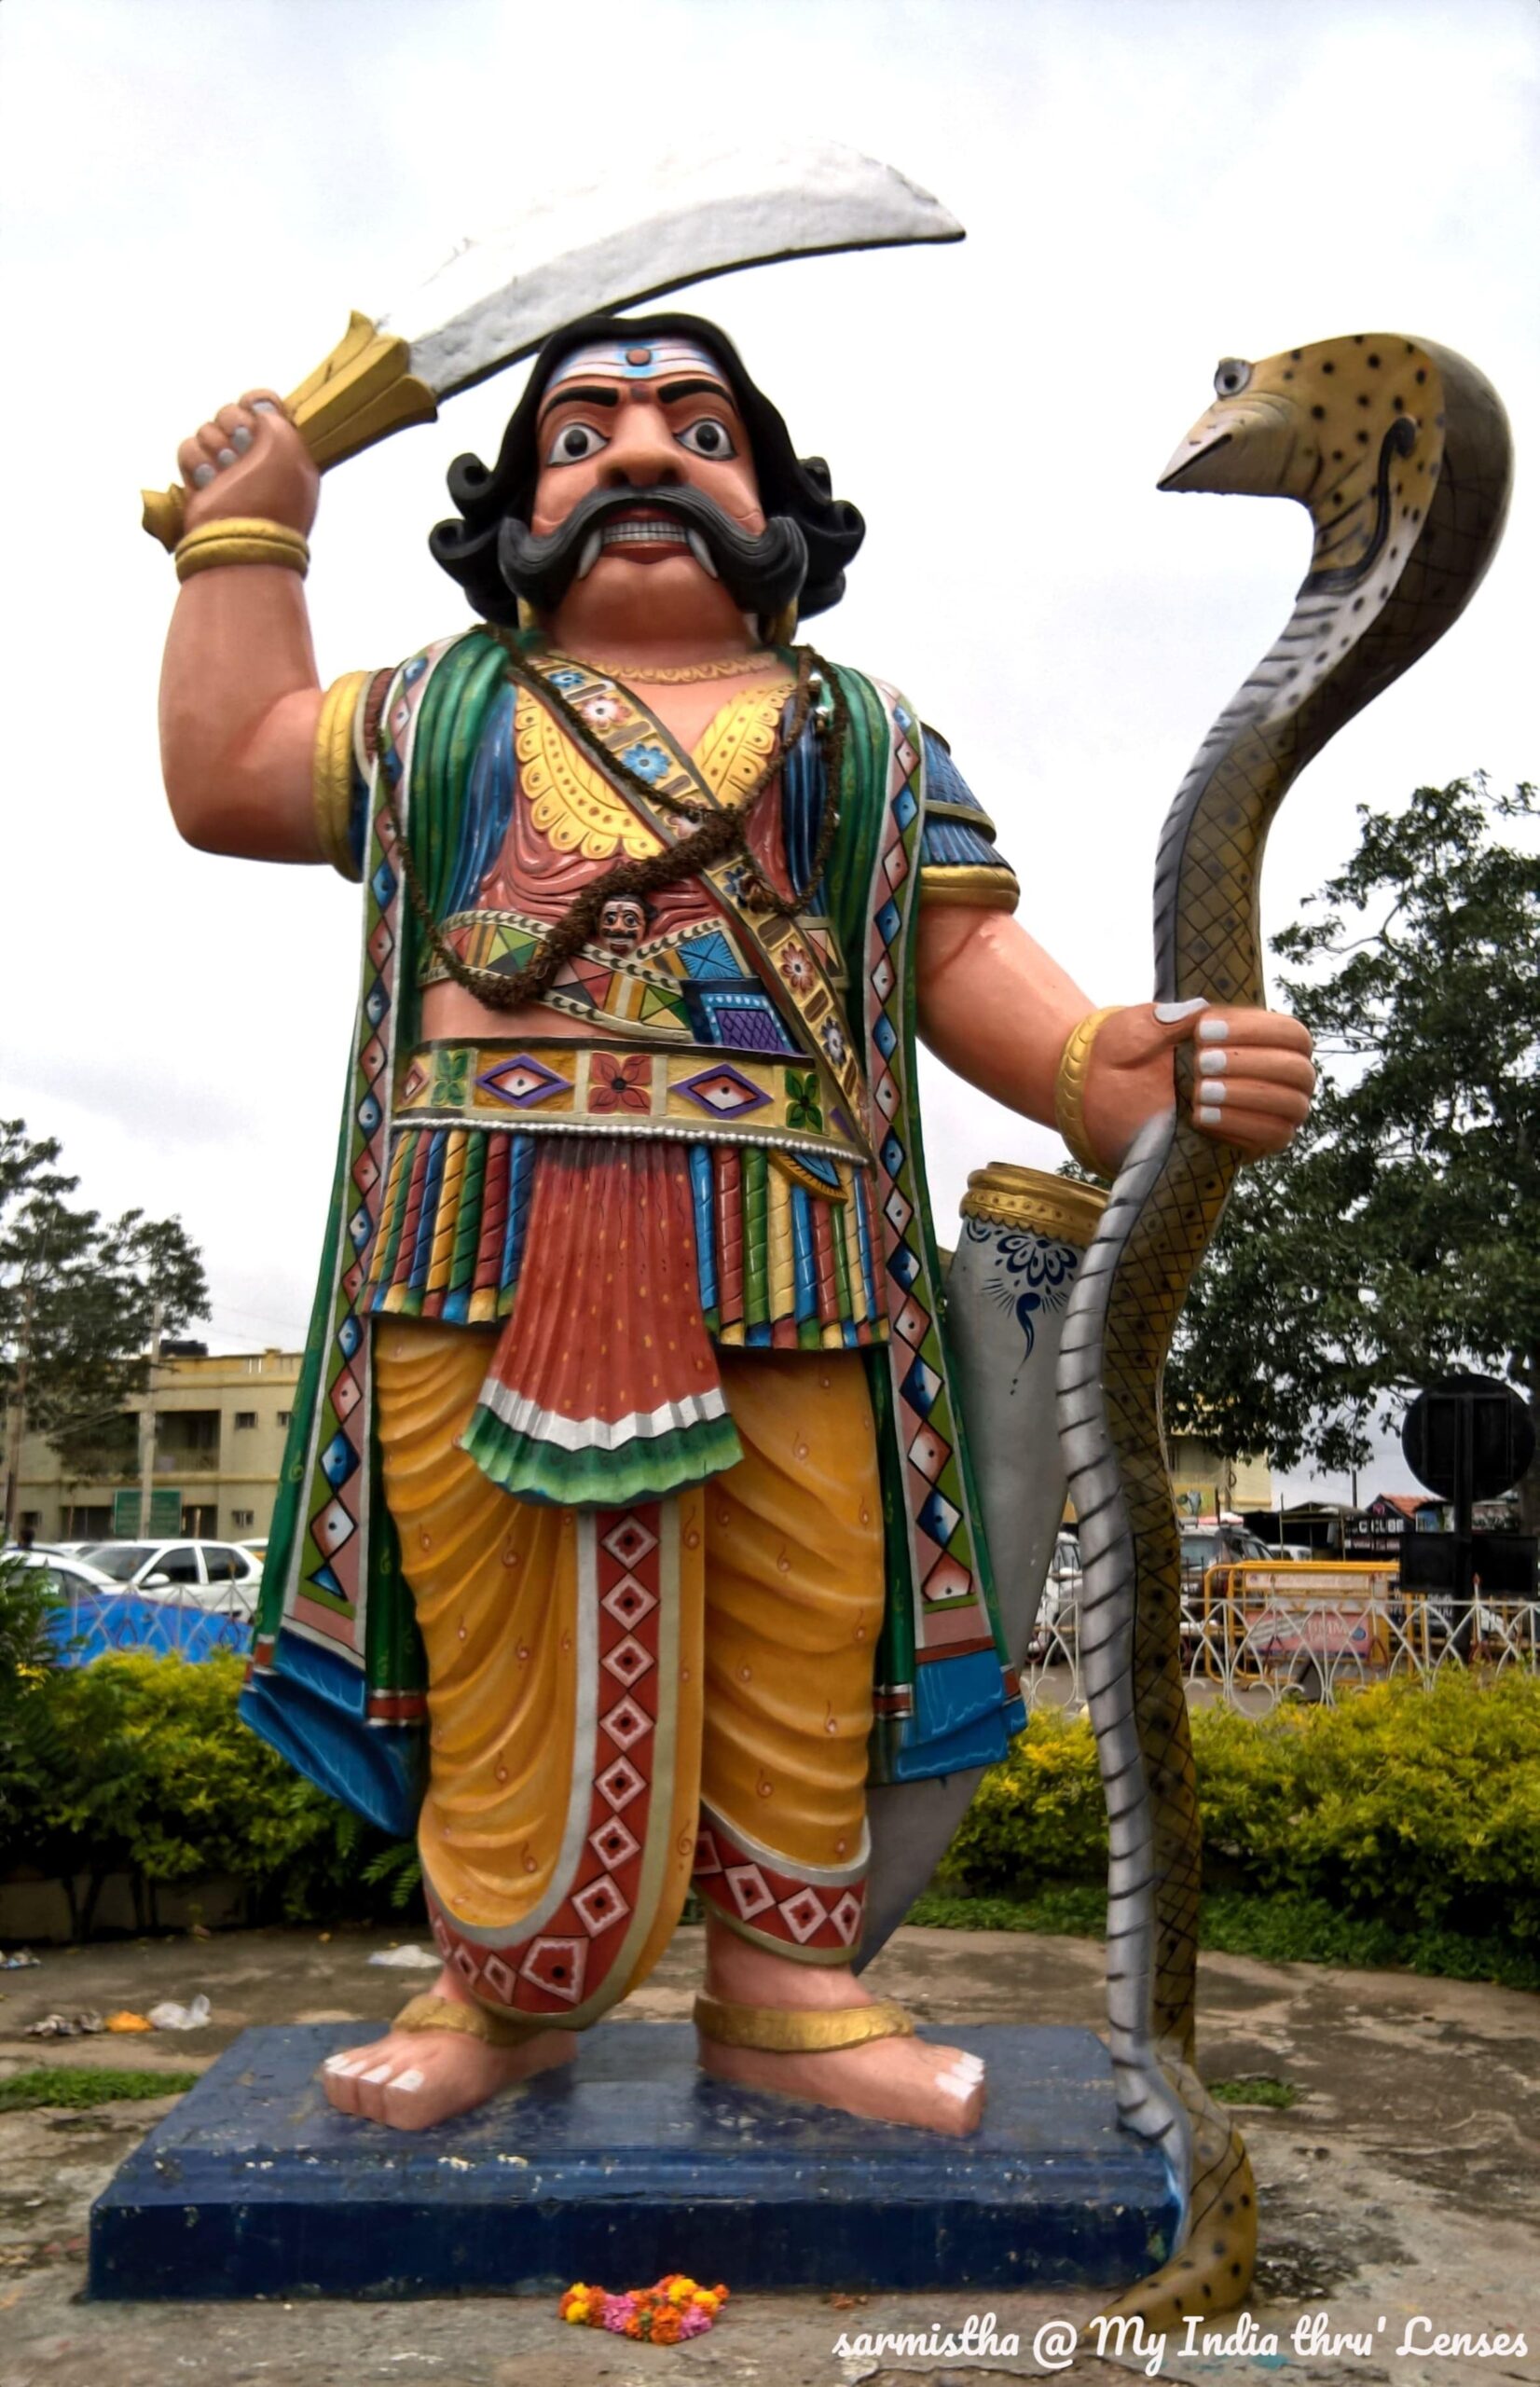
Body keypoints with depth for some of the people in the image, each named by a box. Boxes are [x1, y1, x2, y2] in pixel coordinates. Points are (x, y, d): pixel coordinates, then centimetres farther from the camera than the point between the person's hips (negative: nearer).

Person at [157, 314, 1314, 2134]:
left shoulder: (871, 741, 19)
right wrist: (246, 538, 26)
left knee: (794, 1645, 4)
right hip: (482, 1264, 0)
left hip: (784, 1279, 1)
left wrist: (1108, 1065, -11)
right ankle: (506, 1986, 24)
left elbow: (966, 962, 9)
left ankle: (783, 1983, 22)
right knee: (502, 1649, 4)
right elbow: (227, 777, 22)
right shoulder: (436, 712, 23)